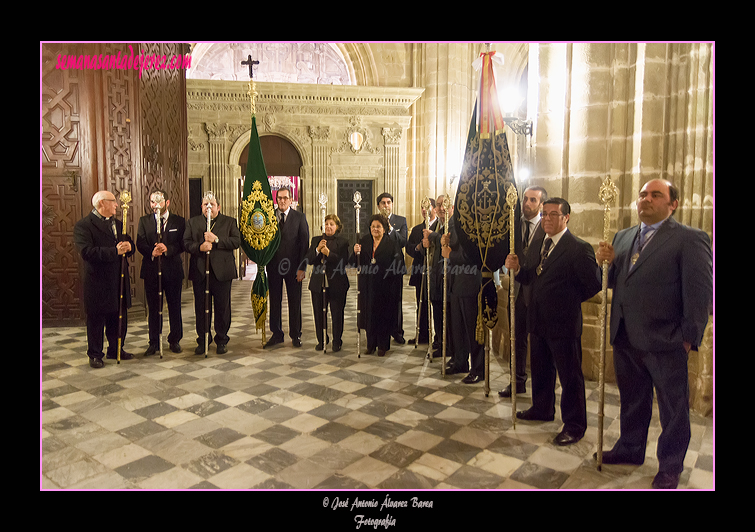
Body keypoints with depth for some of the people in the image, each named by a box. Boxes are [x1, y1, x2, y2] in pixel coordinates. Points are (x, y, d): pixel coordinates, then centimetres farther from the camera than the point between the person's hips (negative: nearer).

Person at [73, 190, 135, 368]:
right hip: (97, 282, -7)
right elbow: (87, 252, -22)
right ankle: (95, 355, 19)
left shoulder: (118, 224, 15)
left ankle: (116, 350, 29)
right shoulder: (83, 225, -10)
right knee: (96, 320, 6)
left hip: (118, 280, 7)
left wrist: (128, 246, -10)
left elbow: (130, 246, 14)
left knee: (119, 318, 14)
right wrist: (115, 251, -26)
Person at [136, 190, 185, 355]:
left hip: (173, 269, -1)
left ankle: (174, 340, 21)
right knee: (153, 308, 7)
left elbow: (182, 244, -5)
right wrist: (152, 252, -21)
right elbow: (140, 244, -1)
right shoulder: (144, 221, 8)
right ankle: (154, 343, 17)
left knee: (174, 307, 7)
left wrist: (167, 249, -22)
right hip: (151, 269, 1)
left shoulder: (179, 221, 3)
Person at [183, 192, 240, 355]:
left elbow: (236, 242, -6)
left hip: (222, 271, -2)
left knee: (222, 307, 4)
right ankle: (202, 340, 21)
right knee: (201, 308, 8)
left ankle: (221, 340, 17)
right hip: (199, 272, 2)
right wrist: (199, 247, -17)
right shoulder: (192, 222, 13)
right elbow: (186, 243, 2)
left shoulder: (230, 222, 7)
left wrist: (216, 239, -16)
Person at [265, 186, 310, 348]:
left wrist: (302, 268, -9)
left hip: (293, 266, -2)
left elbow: (305, 243, -2)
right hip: (273, 266, 2)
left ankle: (295, 335, 18)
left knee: (295, 301, 6)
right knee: (274, 301, 8)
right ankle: (276, 334, 20)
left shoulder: (299, 217, 1)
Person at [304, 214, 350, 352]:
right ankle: (321, 340, 24)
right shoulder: (316, 240, 12)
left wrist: (328, 253, -21)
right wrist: (317, 249, -13)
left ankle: (337, 342, 17)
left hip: (336, 284, -3)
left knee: (337, 314, 3)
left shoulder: (343, 242, 1)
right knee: (319, 314, 8)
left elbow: (343, 262, -10)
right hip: (318, 283, 3)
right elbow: (309, 260, 3)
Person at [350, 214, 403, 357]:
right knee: (369, 314, 7)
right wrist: (356, 253, -16)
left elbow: (397, 267, -4)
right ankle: (370, 344, 21)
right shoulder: (364, 242, 8)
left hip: (384, 286, -3)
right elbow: (352, 262, 5)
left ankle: (383, 345, 17)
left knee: (383, 315, 4)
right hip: (368, 286, 3)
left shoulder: (392, 244, -1)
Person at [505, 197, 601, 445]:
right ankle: (542, 409, 41)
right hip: (538, 321, 7)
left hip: (564, 323, -7)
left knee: (570, 376, 5)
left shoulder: (579, 249, -14)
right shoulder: (536, 246, 10)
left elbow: (594, 285, -14)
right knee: (540, 370, 22)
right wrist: (516, 268, -8)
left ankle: (574, 425, 19)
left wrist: (570, 300, -5)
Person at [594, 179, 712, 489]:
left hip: (665, 341, -5)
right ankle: (630, 448, 41)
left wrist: (689, 336, -13)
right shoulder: (623, 237, 11)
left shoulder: (690, 239, -8)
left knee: (673, 408, 11)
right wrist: (607, 263, -8)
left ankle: (670, 466, 30)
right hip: (626, 338, 6)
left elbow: (701, 292, -10)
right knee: (632, 400, 22)